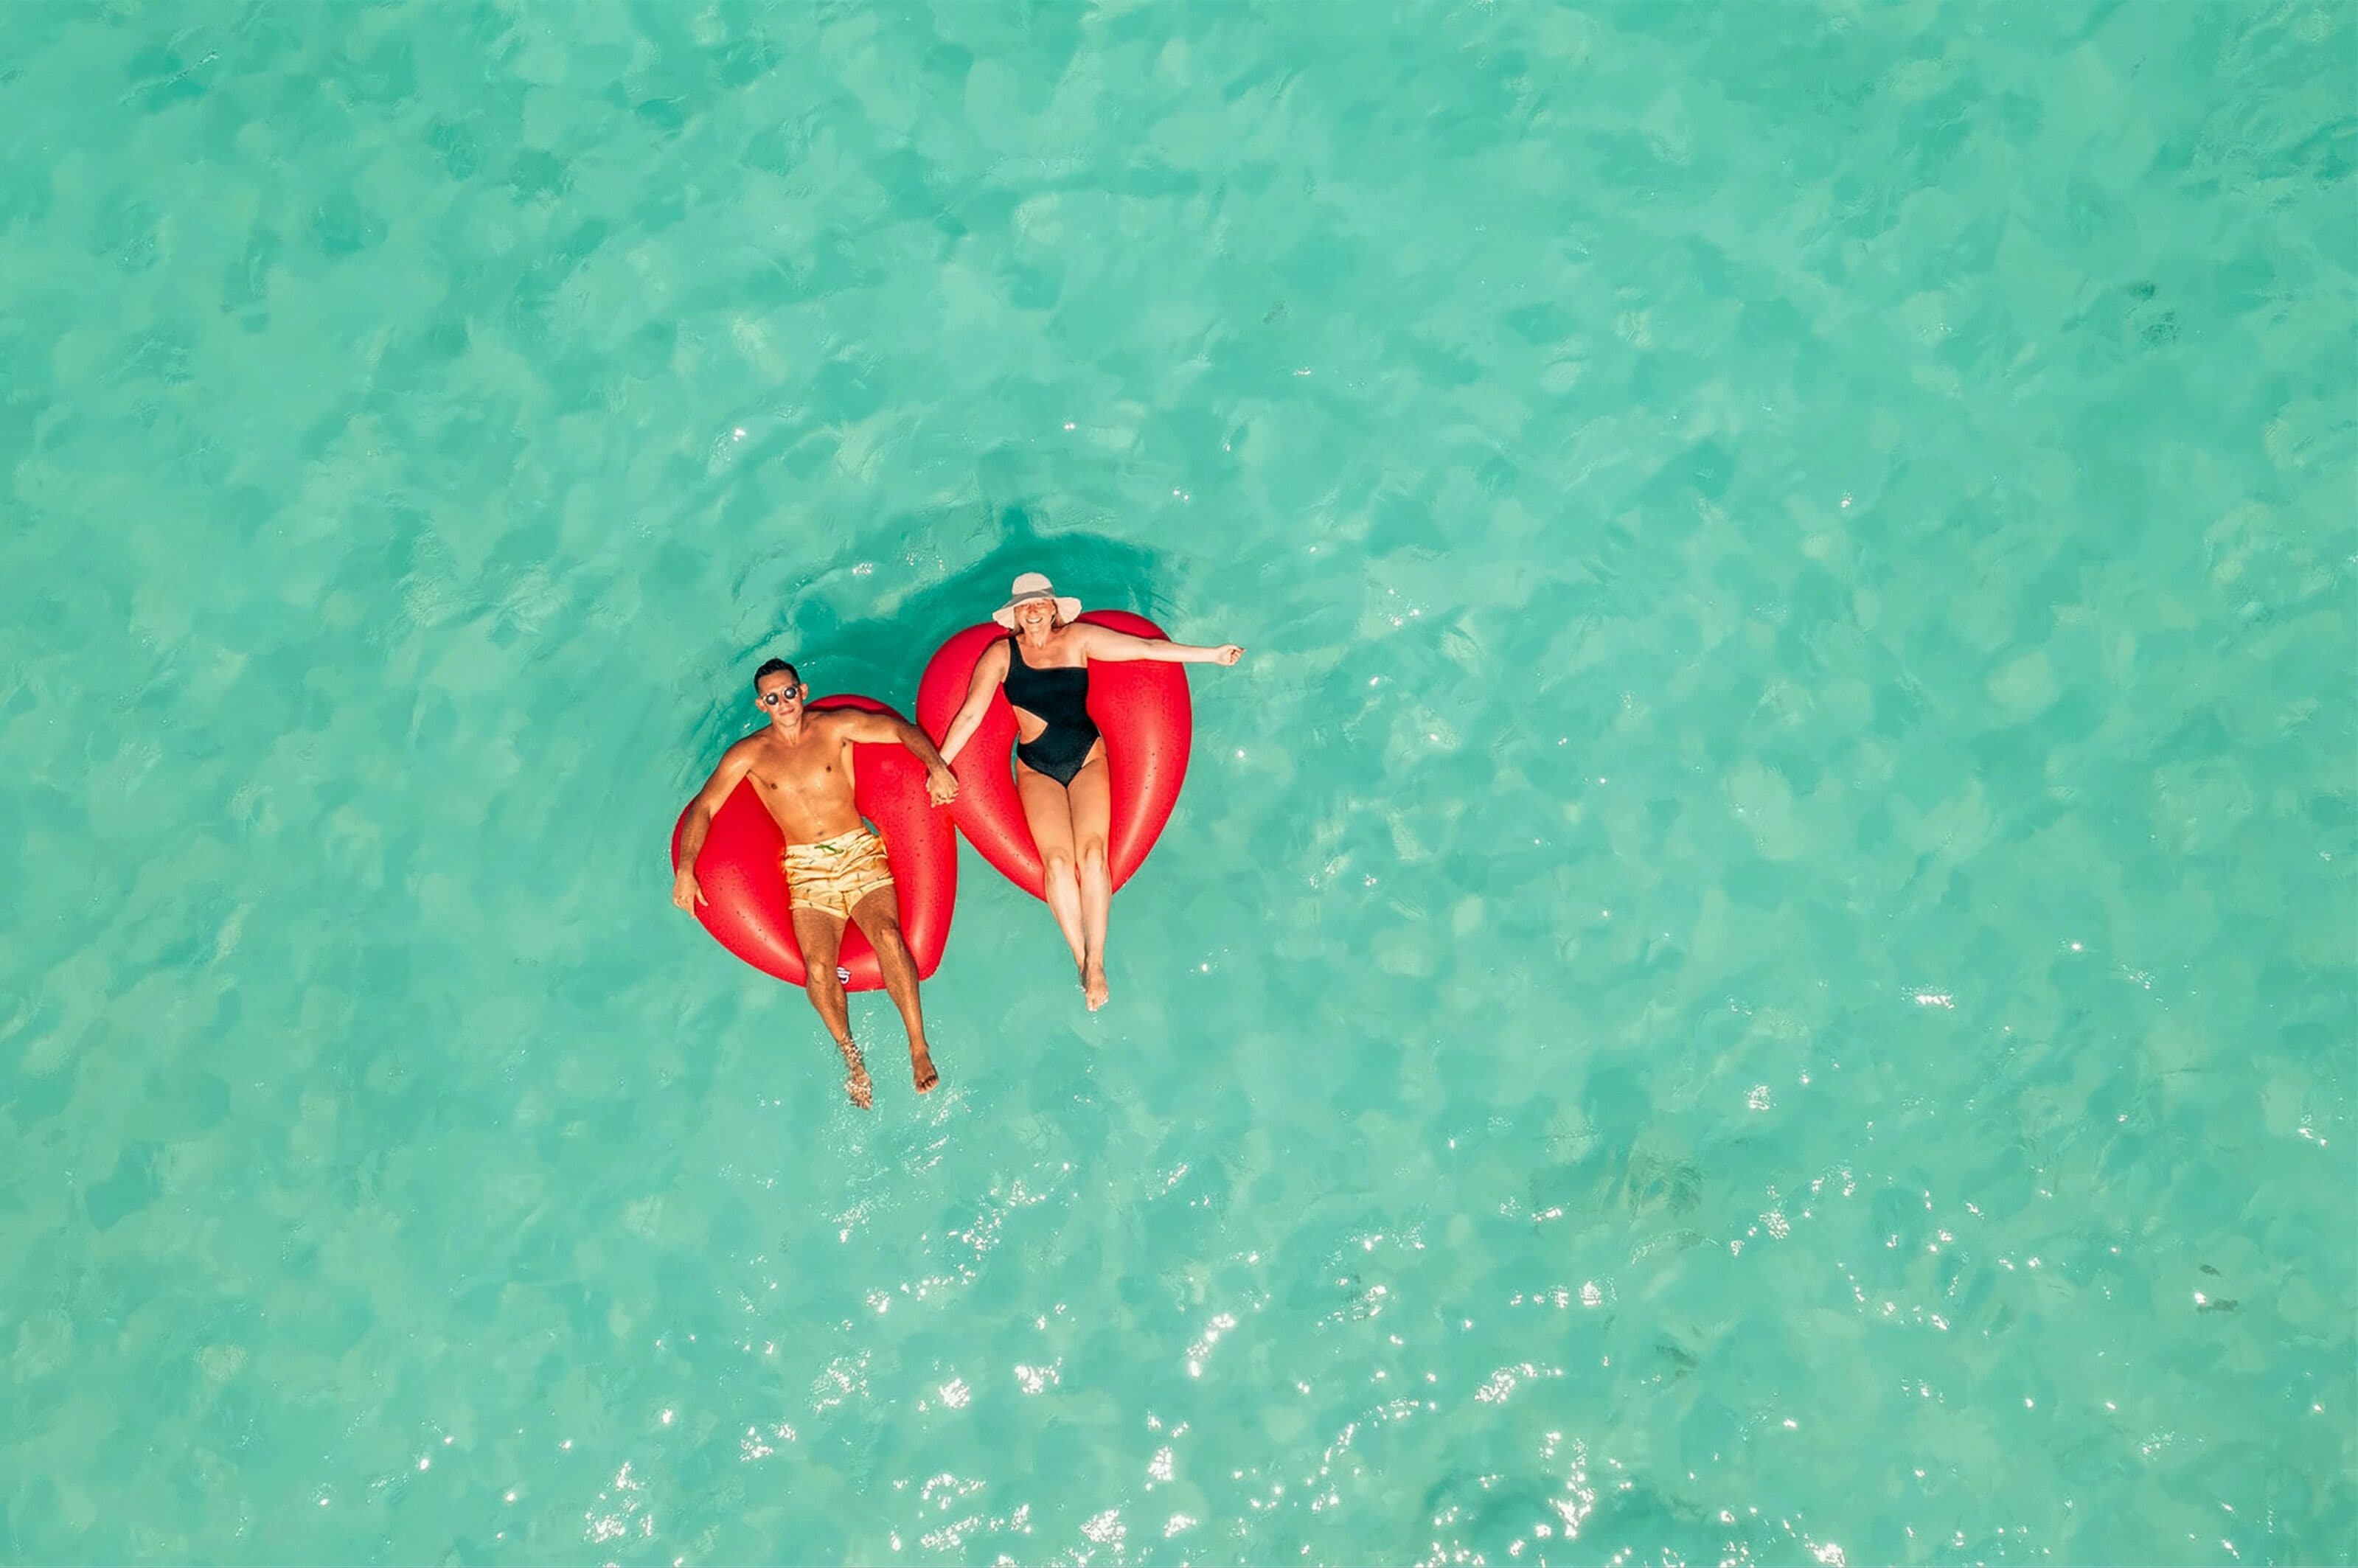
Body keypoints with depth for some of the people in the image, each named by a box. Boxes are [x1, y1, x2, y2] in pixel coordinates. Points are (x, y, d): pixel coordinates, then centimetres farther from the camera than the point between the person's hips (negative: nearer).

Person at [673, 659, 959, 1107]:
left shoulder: (835, 726, 7)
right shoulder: (748, 754, 9)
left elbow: (903, 729, 5)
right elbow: (702, 808, 7)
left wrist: (935, 765, -14)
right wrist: (685, 868, -6)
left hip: (859, 851, 0)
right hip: (806, 867, 1)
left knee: (888, 935, -28)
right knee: (818, 965, -23)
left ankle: (919, 1047, -20)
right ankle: (849, 1053, -2)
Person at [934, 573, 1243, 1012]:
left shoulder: (1078, 639, 5)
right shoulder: (1001, 654, 5)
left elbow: (1148, 648, 4)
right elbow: (970, 715, 5)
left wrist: (1212, 654, 2)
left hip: (1088, 759, 0)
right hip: (1037, 770, 0)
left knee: (1092, 852, -21)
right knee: (1057, 859, -20)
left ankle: (1096, 963, -16)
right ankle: (1082, 961, -12)